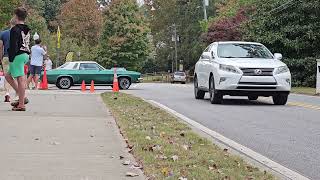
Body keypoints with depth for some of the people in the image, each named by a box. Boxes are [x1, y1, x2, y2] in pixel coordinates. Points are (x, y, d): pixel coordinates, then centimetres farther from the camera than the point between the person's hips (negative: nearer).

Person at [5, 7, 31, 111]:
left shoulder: (15, 29, -12)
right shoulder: (27, 30, 15)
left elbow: (13, 45, -16)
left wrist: (11, 59, -14)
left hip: (18, 55, -9)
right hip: (26, 55, 9)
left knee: (21, 79, -8)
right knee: (8, 76, 18)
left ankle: (21, 105, -8)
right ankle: (22, 97, 12)